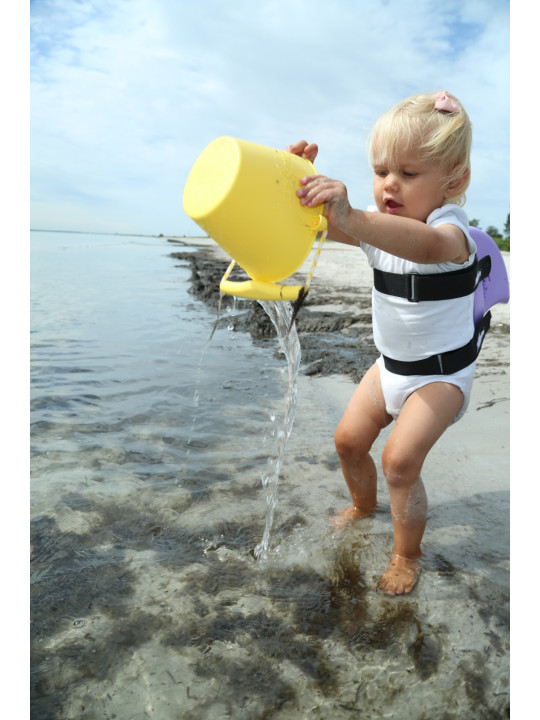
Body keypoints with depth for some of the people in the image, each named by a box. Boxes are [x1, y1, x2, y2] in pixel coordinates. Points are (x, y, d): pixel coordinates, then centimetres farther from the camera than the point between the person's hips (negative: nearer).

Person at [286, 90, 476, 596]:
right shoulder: (378, 224, -3)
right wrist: (300, 184, -34)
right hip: (391, 363, 7)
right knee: (349, 439, 8)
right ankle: (364, 505, 40)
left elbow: (430, 246, -50)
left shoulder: (450, 227, -24)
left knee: (400, 459, -15)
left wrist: (351, 218, -65)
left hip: (441, 372, -6)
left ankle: (407, 556, 11)